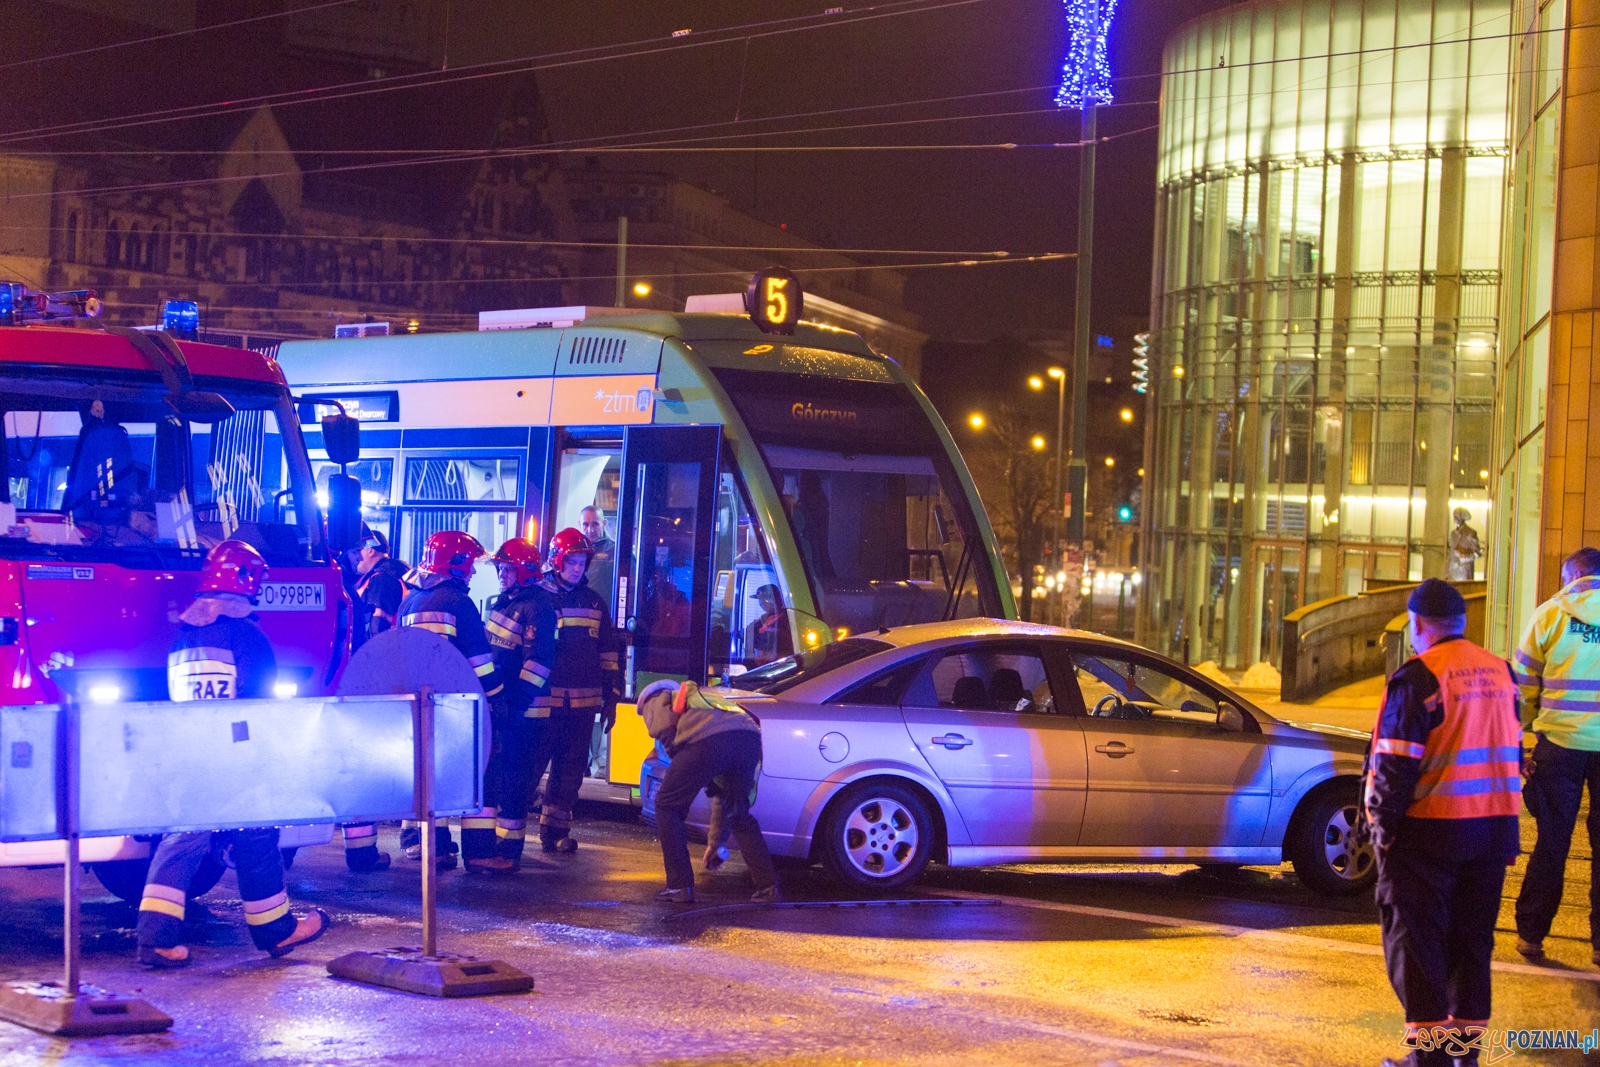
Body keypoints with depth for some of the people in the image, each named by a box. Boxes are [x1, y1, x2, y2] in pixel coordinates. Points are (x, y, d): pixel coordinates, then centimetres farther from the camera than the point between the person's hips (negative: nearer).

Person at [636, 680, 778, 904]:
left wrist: (677, 757, 20)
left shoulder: (655, 700, 30)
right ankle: (768, 886, 18)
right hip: (748, 735, 6)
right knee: (738, 814, 25)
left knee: (668, 807, 14)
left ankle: (679, 886, 12)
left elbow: (662, 727, 1)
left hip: (706, 740, -6)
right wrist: (715, 841, 53)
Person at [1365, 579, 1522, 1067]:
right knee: (1472, 938, 14)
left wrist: (1383, 822, -6)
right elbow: (1512, 751, 15)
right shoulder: (1499, 673, 8)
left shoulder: (1418, 678, -14)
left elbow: (1394, 763, -16)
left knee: (1414, 937, 2)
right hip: (1495, 825, 7)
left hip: (1429, 829, -6)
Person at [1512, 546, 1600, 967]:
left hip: (1561, 740, 0)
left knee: (1552, 841, 9)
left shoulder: (1551, 614, -1)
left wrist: (1527, 721, 14)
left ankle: (1531, 933, 13)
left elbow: (1523, 681, 2)